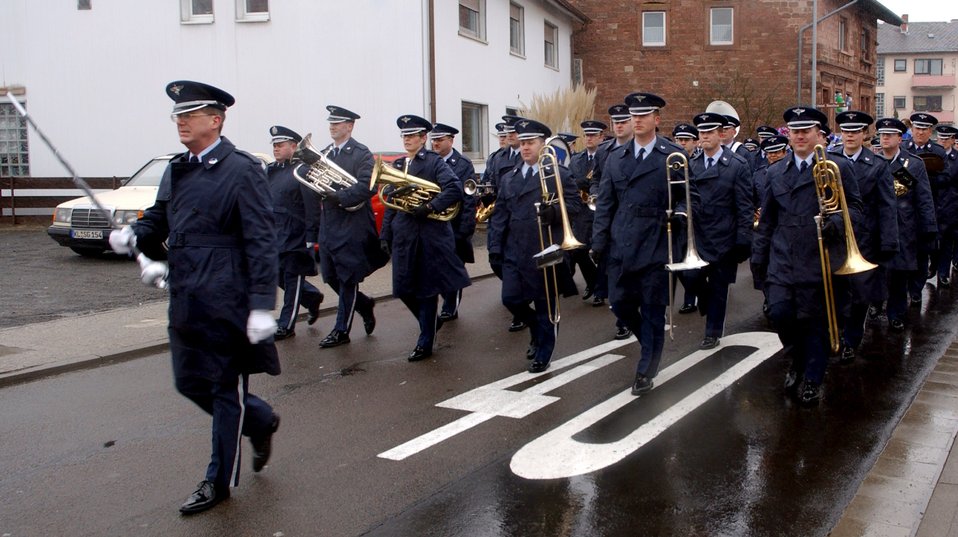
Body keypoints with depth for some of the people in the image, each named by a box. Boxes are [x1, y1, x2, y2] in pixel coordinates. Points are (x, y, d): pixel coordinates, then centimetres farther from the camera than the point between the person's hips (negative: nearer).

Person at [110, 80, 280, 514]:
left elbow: (261, 242, -15)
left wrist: (261, 305, -20)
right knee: (190, 382, 15)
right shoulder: (176, 169, 12)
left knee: (226, 388, 6)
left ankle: (221, 480, 21)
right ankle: (261, 421, 38)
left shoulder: (242, 170, -11)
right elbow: (159, 218, 20)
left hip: (226, 302, -8)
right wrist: (133, 235, -4)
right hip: (186, 300, 8)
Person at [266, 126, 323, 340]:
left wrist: (311, 238, -17)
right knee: (281, 278, 15)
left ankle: (286, 326, 9)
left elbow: (312, 207, -14)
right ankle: (313, 297, 37)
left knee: (292, 280, 2)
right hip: (273, 235, 8)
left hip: (295, 238, -7)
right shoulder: (270, 171, 11)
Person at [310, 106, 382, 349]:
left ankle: (342, 330, 9)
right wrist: (317, 217, 7)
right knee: (331, 277, 10)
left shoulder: (361, 154, -5)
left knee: (347, 279, 0)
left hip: (352, 226, -7)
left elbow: (365, 187, -17)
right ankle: (365, 305, 31)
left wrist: (338, 196, -25)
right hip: (328, 226, 7)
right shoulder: (323, 154, 14)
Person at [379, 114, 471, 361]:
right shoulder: (397, 165, 14)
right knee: (403, 288, 6)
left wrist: (430, 207, -24)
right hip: (403, 235, 6)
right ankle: (431, 322, 31)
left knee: (426, 289, 1)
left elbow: (455, 189, -17)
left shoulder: (434, 162, -5)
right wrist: (385, 233, 10)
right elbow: (391, 201, 15)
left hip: (429, 234, -6)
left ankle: (425, 343, 10)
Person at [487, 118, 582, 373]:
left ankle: (542, 355, 16)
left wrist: (555, 211, -26)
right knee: (511, 299, -1)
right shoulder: (508, 179, 13)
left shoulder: (560, 174, 0)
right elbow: (499, 216, 10)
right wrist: (495, 248, 2)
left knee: (546, 304, 3)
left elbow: (574, 205, -6)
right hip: (515, 253, 4)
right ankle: (538, 331, 28)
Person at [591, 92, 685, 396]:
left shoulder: (673, 157, -2)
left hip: (655, 248, -4)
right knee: (620, 305, 7)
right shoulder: (615, 158, 9)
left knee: (652, 311, 3)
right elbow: (604, 204, 7)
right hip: (621, 247, 4)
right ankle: (652, 344, 34)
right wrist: (599, 242, 0)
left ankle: (646, 371, 16)